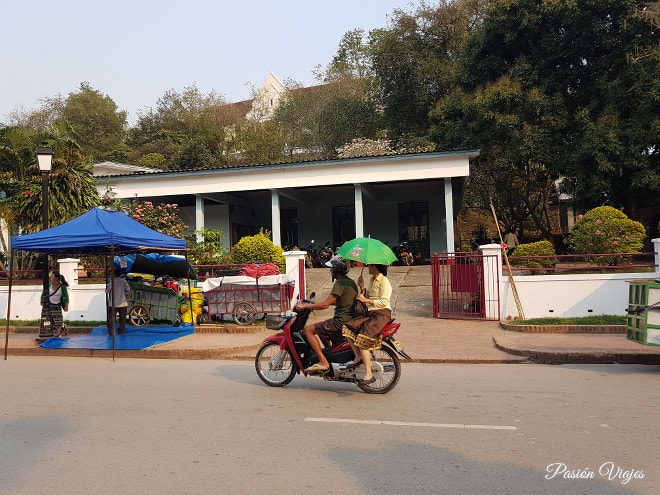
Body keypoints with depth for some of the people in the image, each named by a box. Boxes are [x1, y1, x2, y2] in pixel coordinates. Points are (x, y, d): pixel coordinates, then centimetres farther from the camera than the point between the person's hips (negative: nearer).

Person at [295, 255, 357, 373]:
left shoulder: (340, 283, -17)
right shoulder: (350, 282, 14)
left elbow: (325, 305, -21)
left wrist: (305, 306, -12)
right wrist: (313, 304, 24)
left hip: (340, 322, -10)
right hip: (349, 320, 10)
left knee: (308, 329, -7)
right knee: (321, 330, 31)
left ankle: (323, 362, -11)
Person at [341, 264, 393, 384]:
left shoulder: (384, 281, -9)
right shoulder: (372, 280, 19)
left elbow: (384, 302, -18)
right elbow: (366, 298, 20)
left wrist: (366, 300, -16)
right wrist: (362, 288, 5)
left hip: (382, 314, -9)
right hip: (371, 313, 9)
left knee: (363, 340, -23)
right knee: (347, 328, -11)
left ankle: (368, 374, -20)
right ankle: (358, 356, -8)